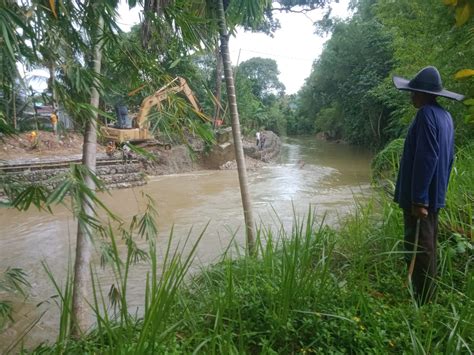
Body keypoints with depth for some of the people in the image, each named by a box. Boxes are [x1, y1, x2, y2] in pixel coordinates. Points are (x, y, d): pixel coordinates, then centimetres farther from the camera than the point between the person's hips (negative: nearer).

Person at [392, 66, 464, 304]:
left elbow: (425, 158, -24)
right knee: (427, 247, 18)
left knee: (418, 249, -2)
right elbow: (449, 157, 18)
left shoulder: (426, 114, -17)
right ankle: (427, 297, 31)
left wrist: (418, 199, -23)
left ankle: (421, 301, 7)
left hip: (420, 197, -10)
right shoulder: (445, 116, 13)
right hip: (434, 195, 10)